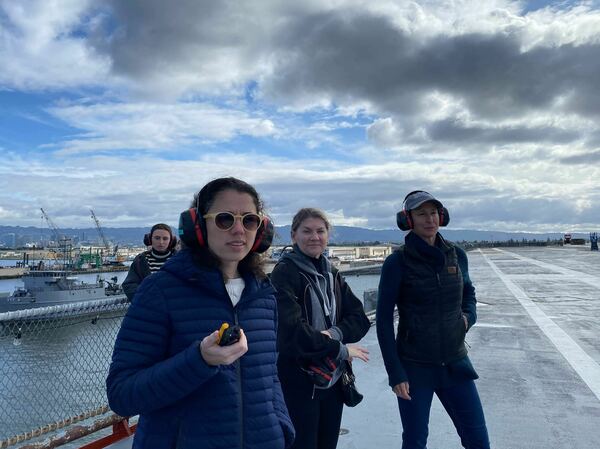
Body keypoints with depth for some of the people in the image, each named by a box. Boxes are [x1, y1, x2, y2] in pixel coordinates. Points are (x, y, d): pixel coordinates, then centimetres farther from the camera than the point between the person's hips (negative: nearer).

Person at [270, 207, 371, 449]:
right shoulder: (284, 273, -11)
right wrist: (340, 349, -13)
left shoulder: (331, 274, 9)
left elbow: (360, 320, 2)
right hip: (298, 383, -6)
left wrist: (333, 333, -17)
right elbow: (292, 329, -21)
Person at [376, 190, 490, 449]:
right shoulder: (397, 262, -12)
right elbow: (384, 320, -10)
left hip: (455, 362, 4)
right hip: (414, 366, -4)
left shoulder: (456, 255, 1)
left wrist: (468, 317, -4)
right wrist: (395, 373, -12)